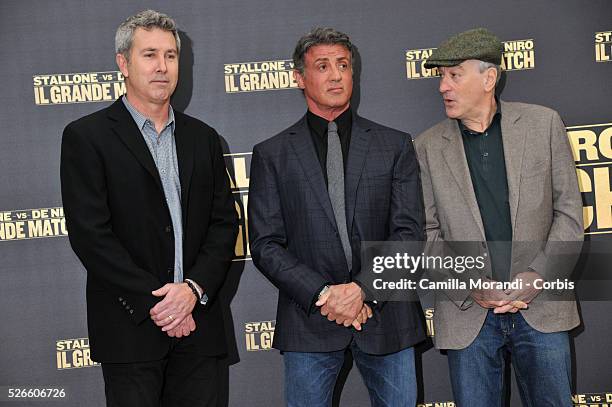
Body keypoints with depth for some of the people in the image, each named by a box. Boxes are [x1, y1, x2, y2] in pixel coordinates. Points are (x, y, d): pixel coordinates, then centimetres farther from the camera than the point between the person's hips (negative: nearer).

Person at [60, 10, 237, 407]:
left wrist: (194, 289, -8)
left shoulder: (203, 137, 12)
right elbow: (90, 233, -10)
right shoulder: (87, 136, -2)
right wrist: (154, 303, -13)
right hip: (130, 327, -4)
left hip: (197, 323, 4)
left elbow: (225, 222, 8)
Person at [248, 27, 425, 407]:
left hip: (386, 314, 1)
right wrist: (323, 294, -13)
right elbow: (266, 244, -2)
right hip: (308, 318, -1)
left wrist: (364, 289, -14)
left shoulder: (396, 145, 5)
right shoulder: (271, 154, 3)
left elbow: (409, 232, -1)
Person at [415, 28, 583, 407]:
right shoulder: (429, 146, 2)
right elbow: (426, 232, 3)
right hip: (468, 316, 0)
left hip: (542, 308, 0)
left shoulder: (543, 123, 1)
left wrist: (538, 275, -9)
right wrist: (469, 287, -10)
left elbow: (569, 210, 2)